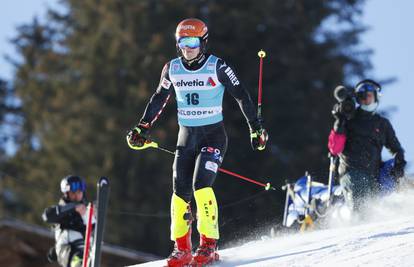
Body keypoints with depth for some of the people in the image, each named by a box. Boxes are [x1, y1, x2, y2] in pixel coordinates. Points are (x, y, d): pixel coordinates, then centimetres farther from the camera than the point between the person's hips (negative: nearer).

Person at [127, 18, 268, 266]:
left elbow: (242, 96, -5)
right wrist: (142, 128, 11)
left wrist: (255, 128, -7)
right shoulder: (172, 69, 3)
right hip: (186, 137, 4)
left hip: (213, 136, -4)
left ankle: (209, 245, -16)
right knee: (181, 192, -2)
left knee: (201, 185, -21)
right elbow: (159, 99, 16)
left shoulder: (217, 67, -10)